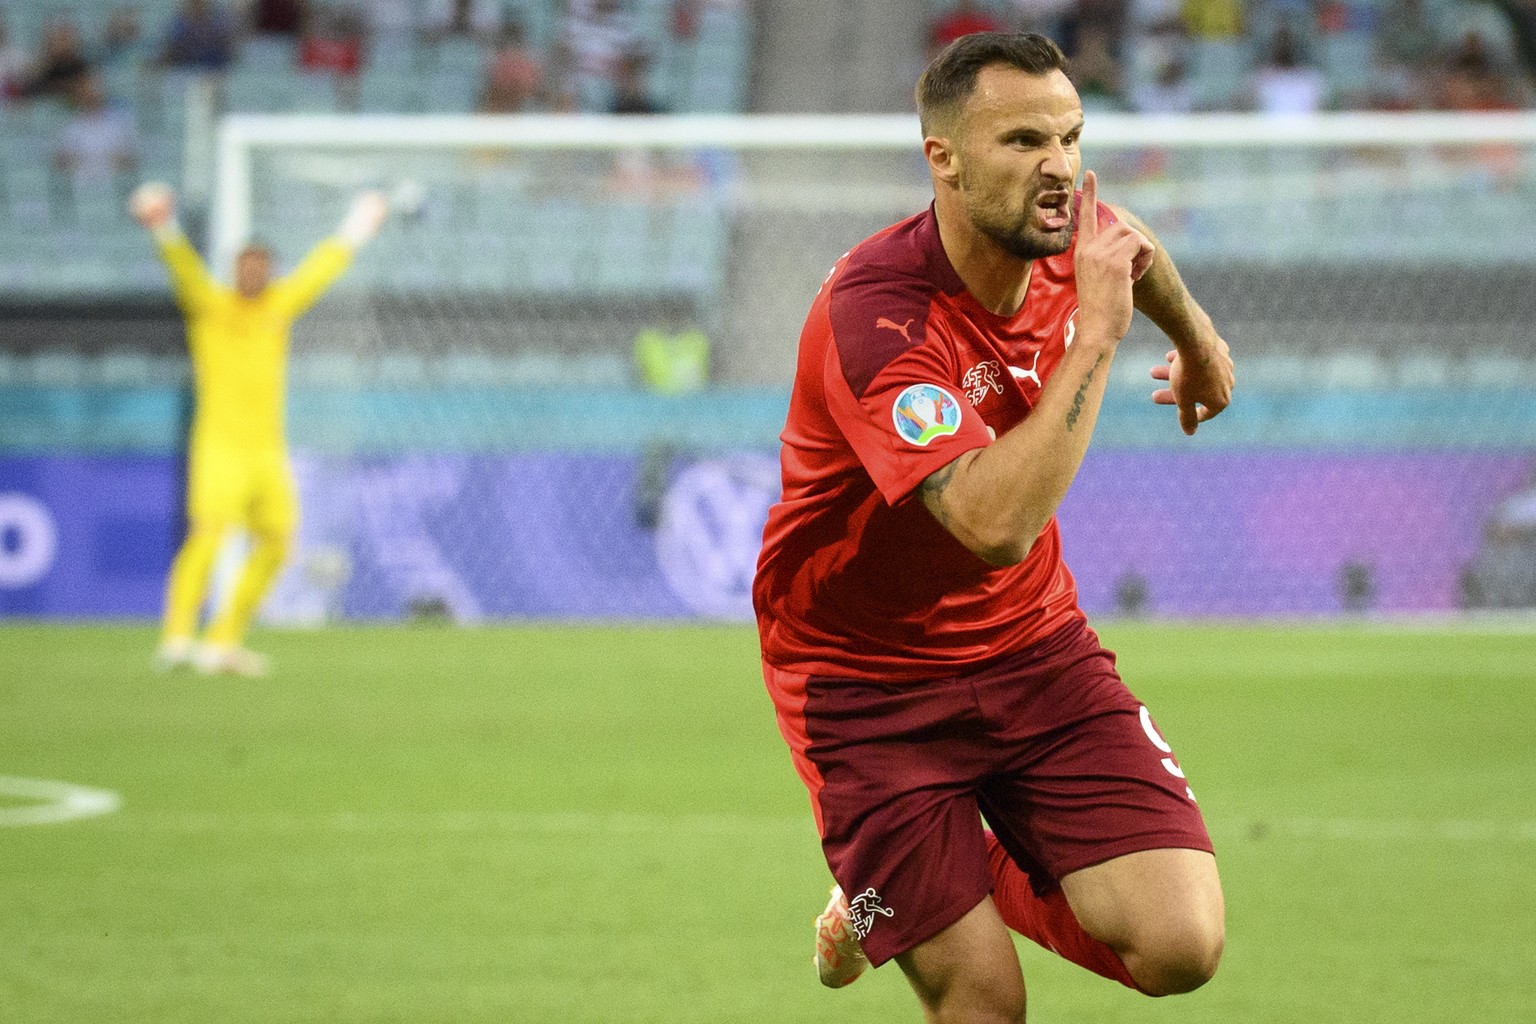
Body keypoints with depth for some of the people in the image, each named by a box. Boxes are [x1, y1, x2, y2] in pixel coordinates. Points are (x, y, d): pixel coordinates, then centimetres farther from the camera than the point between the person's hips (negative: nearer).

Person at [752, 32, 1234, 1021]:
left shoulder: (1065, 241, -8)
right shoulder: (872, 312, -29)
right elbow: (997, 522, -40)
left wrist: (1197, 337, 37)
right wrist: (1098, 330, -36)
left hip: (1034, 644, 6)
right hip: (869, 680, -6)